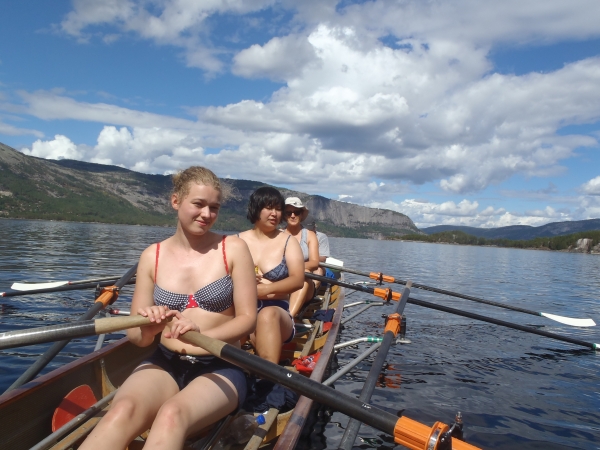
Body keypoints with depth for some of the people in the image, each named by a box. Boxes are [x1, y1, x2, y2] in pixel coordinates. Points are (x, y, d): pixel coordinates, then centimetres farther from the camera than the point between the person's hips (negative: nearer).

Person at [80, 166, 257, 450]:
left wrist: (202, 335, -25)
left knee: (171, 415, -35)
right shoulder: (153, 256, 3)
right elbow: (135, 335, 4)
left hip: (220, 368, -2)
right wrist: (147, 330, -21)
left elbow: (247, 318, -7)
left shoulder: (233, 249, -4)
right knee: (122, 411, -31)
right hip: (165, 364, 2)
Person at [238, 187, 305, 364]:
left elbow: (298, 280, -7)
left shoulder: (288, 242, 8)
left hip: (277, 311, -1)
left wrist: (265, 289, -23)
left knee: (268, 314, -36)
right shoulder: (239, 241, 12)